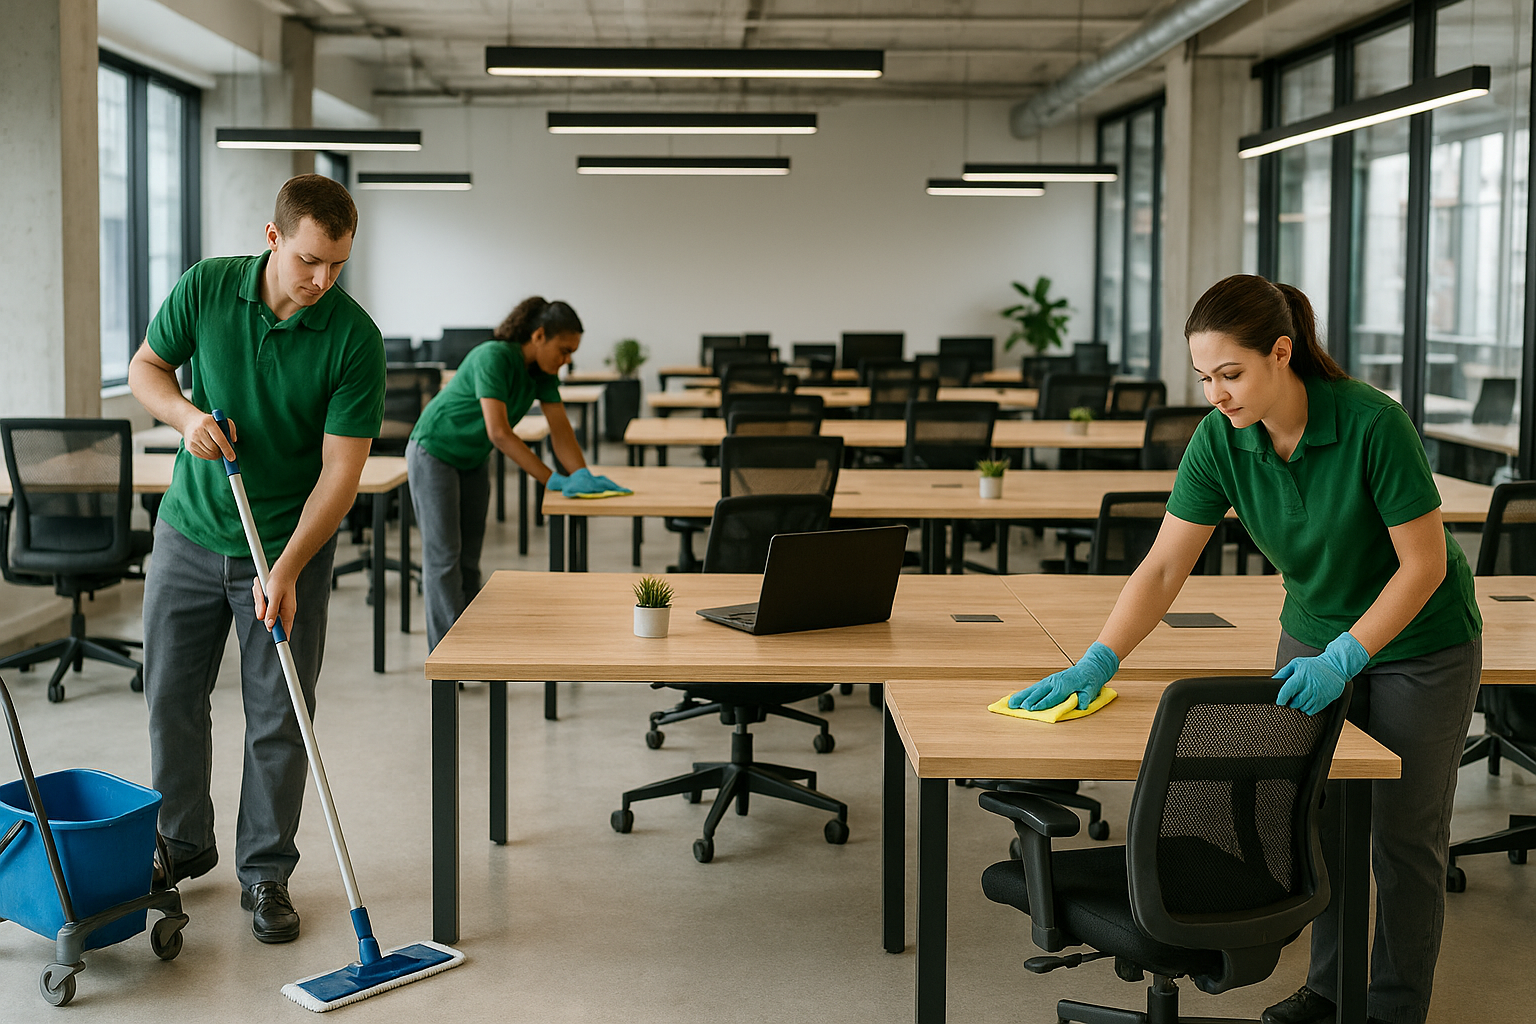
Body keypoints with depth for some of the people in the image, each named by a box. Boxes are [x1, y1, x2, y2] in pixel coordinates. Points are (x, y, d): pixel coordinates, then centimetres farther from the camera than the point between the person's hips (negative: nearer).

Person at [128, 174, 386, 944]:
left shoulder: (354, 337, -18)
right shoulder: (206, 287, -10)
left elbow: (341, 470, -18)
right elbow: (145, 368, 4)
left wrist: (287, 570, -26)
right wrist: (187, 414, -18)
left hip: (289, 545, -2)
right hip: (191, 532, 3)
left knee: (278, 718, 2)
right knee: (170, 698, 11)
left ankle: (265, 873, 17)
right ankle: (183, 845, 31)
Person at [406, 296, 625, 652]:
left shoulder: (542, 371, -8)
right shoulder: (493, 358, -32)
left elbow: (560, 428, -9)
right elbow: (498, 432, -38)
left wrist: (582, 475, -26)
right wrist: (553, 480, -39)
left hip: (474, 459, 8)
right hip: (434, 452, -8)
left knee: (469, 556, 9)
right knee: (443, 555, -7)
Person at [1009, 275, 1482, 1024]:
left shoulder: (1373, 423, -31)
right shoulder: (1220, 440, -18)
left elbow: (1424, 562, -24)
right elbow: (1164, 567, -17)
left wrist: (1346, 657, -30)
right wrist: (1095, 664, -26)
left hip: (1418, 644, -4)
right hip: (1315, 633, 4)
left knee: (1403, 835, 5)